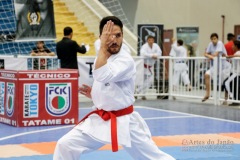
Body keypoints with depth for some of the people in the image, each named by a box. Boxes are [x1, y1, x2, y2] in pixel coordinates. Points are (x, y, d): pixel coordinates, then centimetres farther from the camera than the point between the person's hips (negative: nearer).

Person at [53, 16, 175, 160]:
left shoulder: (126, 60, -17)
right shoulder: (103, 58, 6)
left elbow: (103, 76, -36)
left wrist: (103, 47, -28)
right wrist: (94, 93, 2)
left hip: (124, 122, -6)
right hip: (100, 120, 6)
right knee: (65, 145, -2)